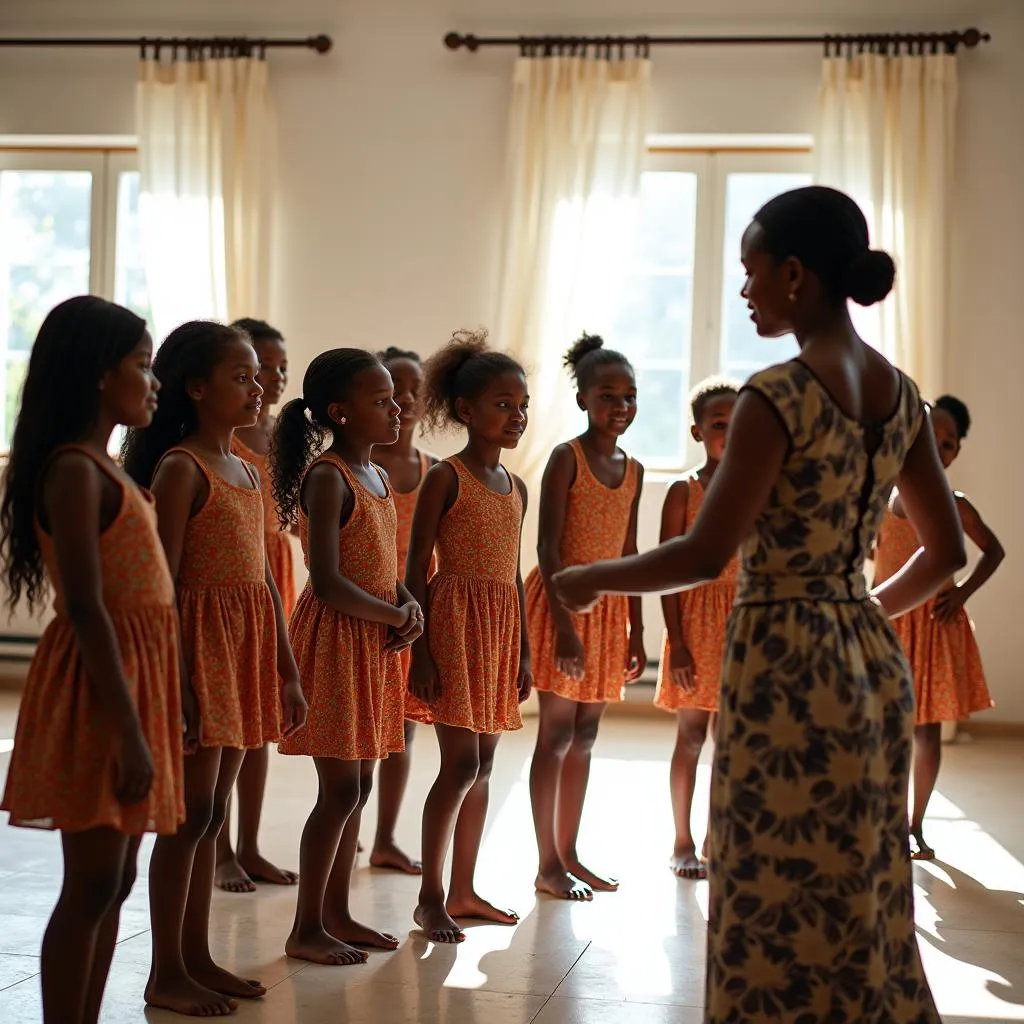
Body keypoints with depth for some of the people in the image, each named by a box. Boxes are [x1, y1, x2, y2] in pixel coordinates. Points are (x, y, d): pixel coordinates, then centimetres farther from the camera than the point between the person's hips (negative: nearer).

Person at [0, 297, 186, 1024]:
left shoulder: (102, 466, 14)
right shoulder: (74, 468, -15)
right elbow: (86, 608, -21)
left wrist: (159, 709, 18)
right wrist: (129, 732, -22)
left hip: (136, 674, 9)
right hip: (99, 685, -9)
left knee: (116, 879, 13)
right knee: (92, 883, -4)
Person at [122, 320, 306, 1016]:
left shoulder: (247, 470, 14)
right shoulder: (180, 467, -10)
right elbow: (165, 581, -14)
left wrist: (287, 671, 15)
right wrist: (177, 675, -20)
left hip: (249, 650, 8)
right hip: (202, 642, -8)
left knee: (212, 812, 13)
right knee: (193, 812, -3)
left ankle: (198, 958, 22)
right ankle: (166, 974, 7)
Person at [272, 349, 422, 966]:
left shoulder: (377, 477, 13)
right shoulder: (327, 477, -15)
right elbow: (329, 582, -21)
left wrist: (410, 607, -3)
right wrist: (396, 616, -13)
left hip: (376, 642, 9)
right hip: (335, 638, -9)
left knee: (358, 785, 13)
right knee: (341, 788, -5)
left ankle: (337, 913, 24)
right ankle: (306, 929, 6)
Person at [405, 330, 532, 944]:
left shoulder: (516, 487, 13)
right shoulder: (446, 479, -8)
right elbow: (417, 571, -10)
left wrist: (523, 652, 14)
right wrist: (420, 652, -15)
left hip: (501, 628, 7)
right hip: (455, 621, -7)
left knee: (483, 764, 10)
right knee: (461, 762, -9)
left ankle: (463, 891, 19)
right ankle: (431, 898, 1)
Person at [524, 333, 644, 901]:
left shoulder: (632, 469, 9)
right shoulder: (566, 458, -10)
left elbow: (629, 555, 12)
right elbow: (548, 549, -14)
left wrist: (636, 633, 10)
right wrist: (565, 627, -20)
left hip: (608, 608, 6)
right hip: (562, 601, -6)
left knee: (585, 735, 11)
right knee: (557, 734, -2)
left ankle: (569, 855, 20)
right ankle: (549, 865, 6)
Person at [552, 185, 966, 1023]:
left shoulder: (779, 396, -16)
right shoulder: (901, 395, 6)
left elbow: (708, 555, -20)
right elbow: (946, 552, 12)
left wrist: (592, 579, -6)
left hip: (786, 668, -8)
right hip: (873, 664, 8)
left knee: (782, 907, 3)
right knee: (859, 900, 17)